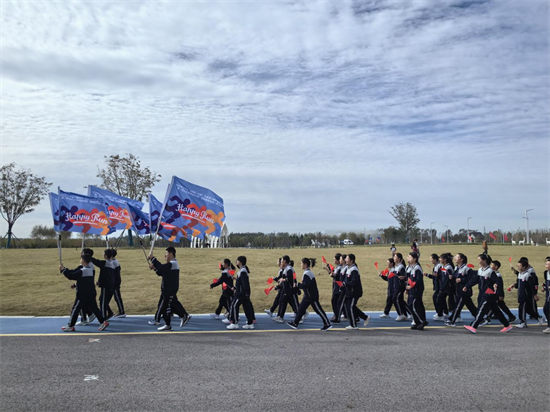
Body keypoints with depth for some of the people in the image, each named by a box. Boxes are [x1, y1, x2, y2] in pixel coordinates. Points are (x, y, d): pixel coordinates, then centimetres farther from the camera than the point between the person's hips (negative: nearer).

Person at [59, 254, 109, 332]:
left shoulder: (82, 271, -18)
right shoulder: (91, 269, 8)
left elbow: (71, 276, -17)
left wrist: (63, 270, -7)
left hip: (83, 294, -8)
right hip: (91, 293, 8)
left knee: (76, 309, 5)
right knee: (93, 308, 10)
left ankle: (70, 326, 14)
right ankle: (103, 322, 3)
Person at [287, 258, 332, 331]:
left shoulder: (307, 273, -20)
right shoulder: (307, 272, 11)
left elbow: (305, 285, -26)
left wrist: (298, 284, -13)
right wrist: (300, 284, 5)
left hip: (312, 296, -10)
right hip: (308, 295, 10)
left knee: (318, 310, 0)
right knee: (301, 309, 10)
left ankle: (327, 324, 10)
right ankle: (295, 323, 15)